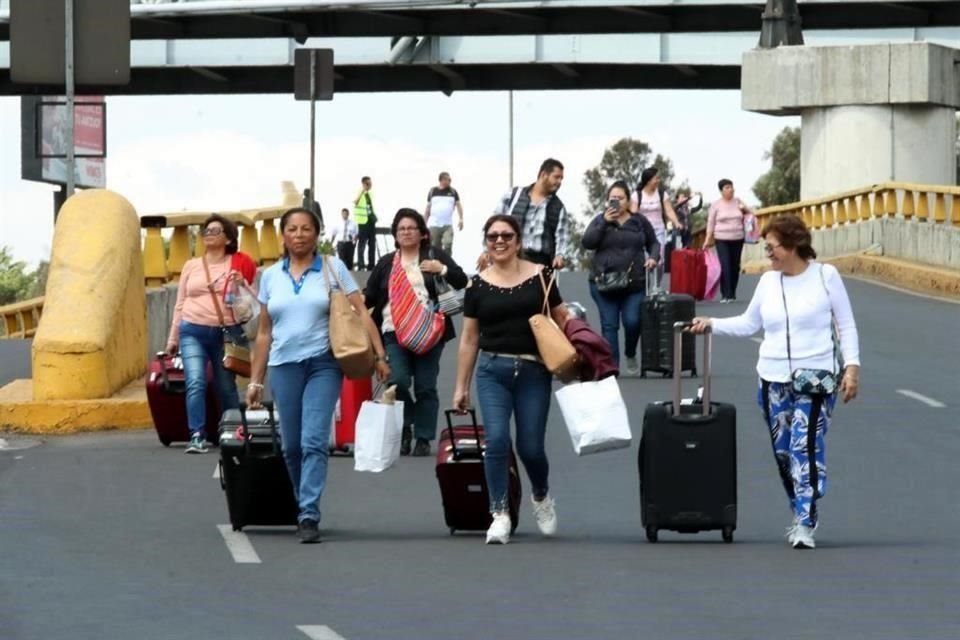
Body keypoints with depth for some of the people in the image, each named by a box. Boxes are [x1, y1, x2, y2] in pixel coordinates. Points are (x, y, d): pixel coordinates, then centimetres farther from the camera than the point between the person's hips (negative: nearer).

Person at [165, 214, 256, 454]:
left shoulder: (238, 265, 7)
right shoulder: (191, 266, 13)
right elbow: (180, 304, 16)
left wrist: (241, 284, -14)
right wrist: (173, 338, 14)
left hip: (226, 333, -1)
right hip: (193, 332, 1)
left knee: (226, 387, 5)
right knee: (195, 383, -13)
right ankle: (197, 436, -17)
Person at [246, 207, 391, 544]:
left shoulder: (333, 269, 3)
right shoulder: (270, 276, 11)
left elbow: (360, 314, 0)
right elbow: (264, 333, 15)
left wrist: (379, 356, -9)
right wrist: (255, 380, 13)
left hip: (323, 364, -3)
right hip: (284, 366, 3)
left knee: (314, 442, -14)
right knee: (291, 446, 5)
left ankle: (309, 515, -18)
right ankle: (303, 507, 21)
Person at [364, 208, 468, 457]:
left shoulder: (435, 255, 6)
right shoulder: (386, 263, 14)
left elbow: (462, 282, 0)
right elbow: (370, 294, 14)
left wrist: (443, 269, -18)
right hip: (395, 333, 1)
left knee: (425, 387, 1)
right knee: (398, 381, -13)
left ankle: (424, 439, 10)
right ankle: (404, 430, 10)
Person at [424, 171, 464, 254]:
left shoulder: (453, 191, 7)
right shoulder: (433, 191, 7)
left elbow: (459, 205, 8)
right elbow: (428, 207, 12)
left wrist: (461, 219, -4)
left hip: (447, 225, -1)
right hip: (434, 225, 1)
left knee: (447, 246, -16)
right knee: (435, 247, 3)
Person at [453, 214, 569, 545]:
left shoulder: (540, 276, 2)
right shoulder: (478, 285, 5)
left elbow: (561, 320, 8)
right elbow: (469, 338, 10)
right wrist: (461, 387, 11)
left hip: (533, 371, -1)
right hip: (493, 370, 1)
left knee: (530, 446, 1)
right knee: (496, 439, -13)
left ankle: (541, 496, 32)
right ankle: (500, 514, -5)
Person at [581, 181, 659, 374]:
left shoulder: (640, 221, 9)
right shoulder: (600, 220, 8)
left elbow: (653, 243, 19)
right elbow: (587, 243, -5)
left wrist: (653, 257, -1)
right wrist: (604, 222, -12)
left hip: (634, 283, 0)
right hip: (604, 282, 0)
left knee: (632, 322, -8)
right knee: (609, 326, -5)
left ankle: (631, 356, 20)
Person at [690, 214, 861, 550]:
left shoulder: (825, 276, -2)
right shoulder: (768, 281, 9)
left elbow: (846, 326, 1)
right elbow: (748, 323, 16)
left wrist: (852, 366, -7)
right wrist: (711, 324, 4)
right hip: (774, 380, 5)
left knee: (806, 447, -15)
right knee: (783, 452, 6)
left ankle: (805, 525, -15)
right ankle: (801, 515, 20)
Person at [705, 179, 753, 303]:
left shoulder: (738, 202, 8)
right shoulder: (716, 205, 0)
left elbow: (751, 213, 21)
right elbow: (710, 222, 1)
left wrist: (745, 209, 0)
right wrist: (708, 239, -5)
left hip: (737, 239, 3)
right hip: (722, 240, -3)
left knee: (735, 266, 5)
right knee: (725, 267, -13)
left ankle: (732, 294, 15)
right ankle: (725, 295, -13)